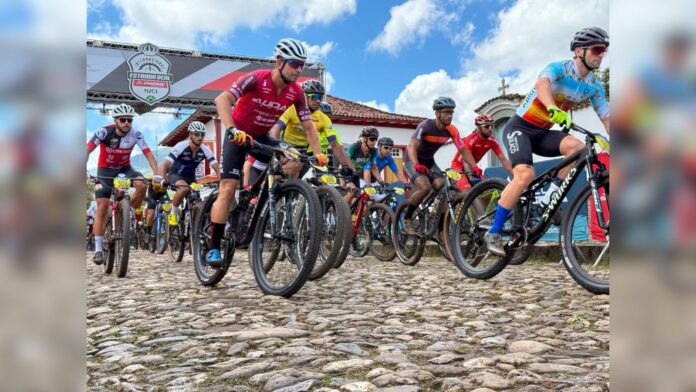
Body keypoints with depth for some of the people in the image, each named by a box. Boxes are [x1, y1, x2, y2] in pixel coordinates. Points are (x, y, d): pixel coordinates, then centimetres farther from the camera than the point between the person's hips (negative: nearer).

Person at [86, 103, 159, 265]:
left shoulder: (136, 134, -18)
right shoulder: (104, 132, -22)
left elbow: (148, 154, -19)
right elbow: (88, 150, -23)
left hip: (124, 168, 2)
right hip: (105, 169, -2)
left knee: (142, 184, -29)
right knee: (102, 207, -9)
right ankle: (98, 249, -3)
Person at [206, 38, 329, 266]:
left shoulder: (296, 92, -11)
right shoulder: (257, 79, -25)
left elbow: (308, 126, -8)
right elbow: (222, 99, -34)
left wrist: (318, 154, -20)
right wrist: (232, 129, -48)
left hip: (262, 137, 5)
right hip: (238, 136, -4)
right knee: (228, 189, -14)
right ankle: (214, 248, -8)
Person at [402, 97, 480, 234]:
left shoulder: (452, 130, -11)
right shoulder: (425, 125, -26)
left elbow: (464, 151, -10)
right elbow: (412, 146, -36)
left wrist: (475, 167, -26)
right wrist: (416, 165, -54)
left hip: (429, 162, 6)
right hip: (413, 161, -5)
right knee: (425, 187, -29)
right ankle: (406, 219, -10)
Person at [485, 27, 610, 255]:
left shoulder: (594, 87, 2)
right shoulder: (558, 69, -16)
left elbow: (606, 118, 3)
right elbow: (542, 84, -38)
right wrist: (554, 108, -59)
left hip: (542, 133, 6)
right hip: (519, 128, -6)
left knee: (577, 147, -23)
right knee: (525, 174, -28)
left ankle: (551, 196, -6)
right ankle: (493, 232, -20)